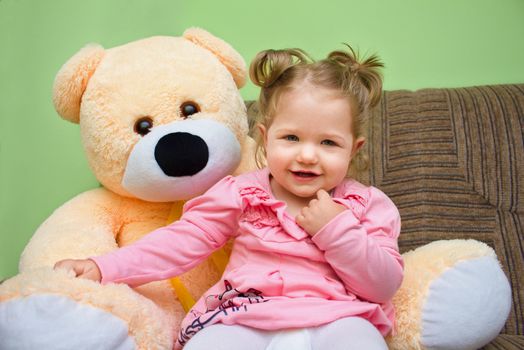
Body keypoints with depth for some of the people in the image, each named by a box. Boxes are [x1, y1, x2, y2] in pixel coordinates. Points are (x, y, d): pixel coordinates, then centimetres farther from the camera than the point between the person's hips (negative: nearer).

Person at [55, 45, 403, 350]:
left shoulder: (369, 205, 6)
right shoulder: (242, 193, 6)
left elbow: (384, 286, 1)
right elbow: (181, 241, 3)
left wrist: (335, 231, -13)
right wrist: (102, 269, -6)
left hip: (336, 320, 0)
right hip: (245, 319, 1)